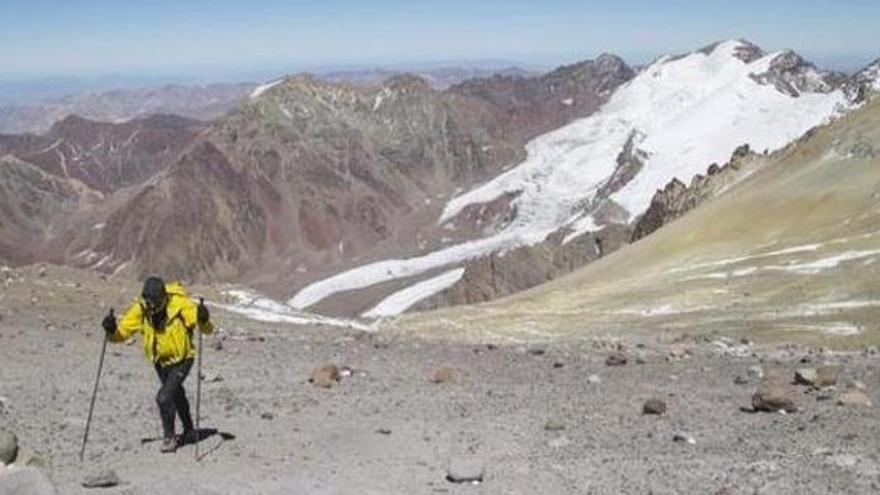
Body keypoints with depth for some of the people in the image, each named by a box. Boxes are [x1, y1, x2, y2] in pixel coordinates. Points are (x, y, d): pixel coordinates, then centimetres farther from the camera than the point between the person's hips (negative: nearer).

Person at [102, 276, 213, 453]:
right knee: (176, 395, 24)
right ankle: (190, 431, 47)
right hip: (159, 360, 5)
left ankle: (169, 437, 4)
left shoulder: (180, 304, -30)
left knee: (164, 397, -19)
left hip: (182, 359, -5)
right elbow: (122, 332, -17)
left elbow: (207, 329, -29)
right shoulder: (140, 308, -20)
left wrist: (203, 319, -50)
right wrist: (112, 329, -38)